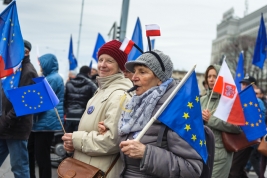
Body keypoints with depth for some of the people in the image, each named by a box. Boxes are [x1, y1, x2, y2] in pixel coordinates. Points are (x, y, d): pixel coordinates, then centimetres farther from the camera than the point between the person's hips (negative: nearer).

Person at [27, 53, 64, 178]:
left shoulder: (53, 78, -14)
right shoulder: (49, 78, 19)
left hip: (46, 123, -11)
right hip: (41, 122, 11)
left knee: (41, 156, -5)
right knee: (30, 151, 17)